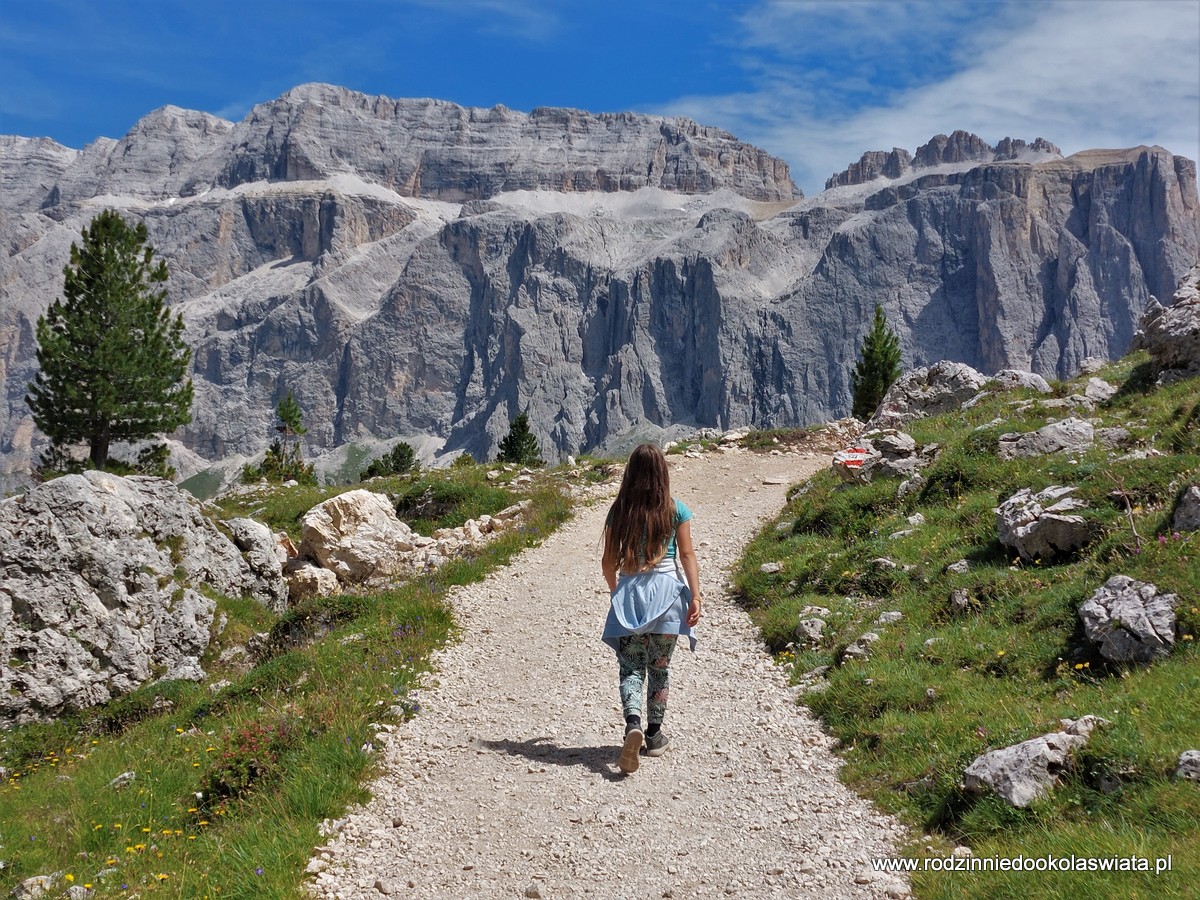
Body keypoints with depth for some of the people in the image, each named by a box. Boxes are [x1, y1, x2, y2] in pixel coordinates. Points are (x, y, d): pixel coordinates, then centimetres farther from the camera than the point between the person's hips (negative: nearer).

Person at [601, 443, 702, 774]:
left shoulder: (619, 511, 1)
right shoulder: (675, 510, -1)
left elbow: (608, 560, 6)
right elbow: (687, 555, -5)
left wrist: (616, 592, 22)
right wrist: (695, 596, -4)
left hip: (629, 593, 0)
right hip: (665, 591, 0)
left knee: (630, 667, 4)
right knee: (659, 667, 13)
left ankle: (632, 723, -21)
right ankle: (654, 735, 22)